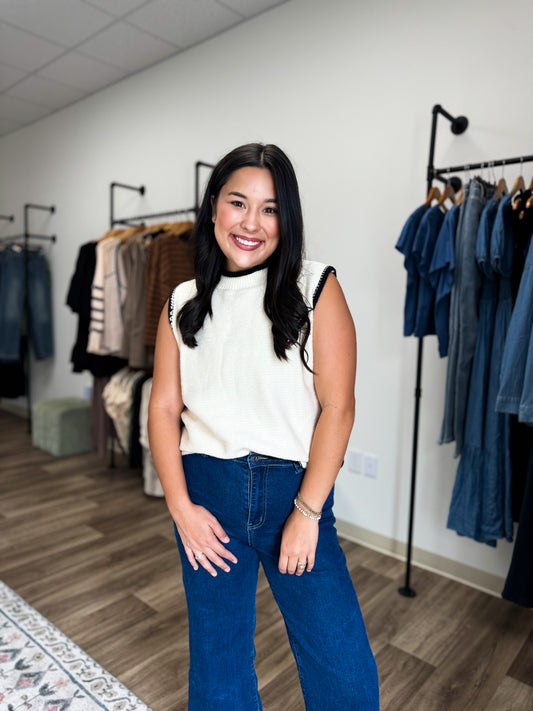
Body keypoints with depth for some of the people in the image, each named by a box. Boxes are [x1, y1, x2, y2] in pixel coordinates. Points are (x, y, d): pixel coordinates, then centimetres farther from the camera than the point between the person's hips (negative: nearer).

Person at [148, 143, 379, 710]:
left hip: (293, 489, -1)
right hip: (207, 492, 2)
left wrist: (307, 512, -11)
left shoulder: (316, 289, -4)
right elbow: (164, 407, 3)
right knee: (216, 661, 18)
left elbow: (337, 408, -9)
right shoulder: (184, 303, 4)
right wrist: (180, 505, -6)